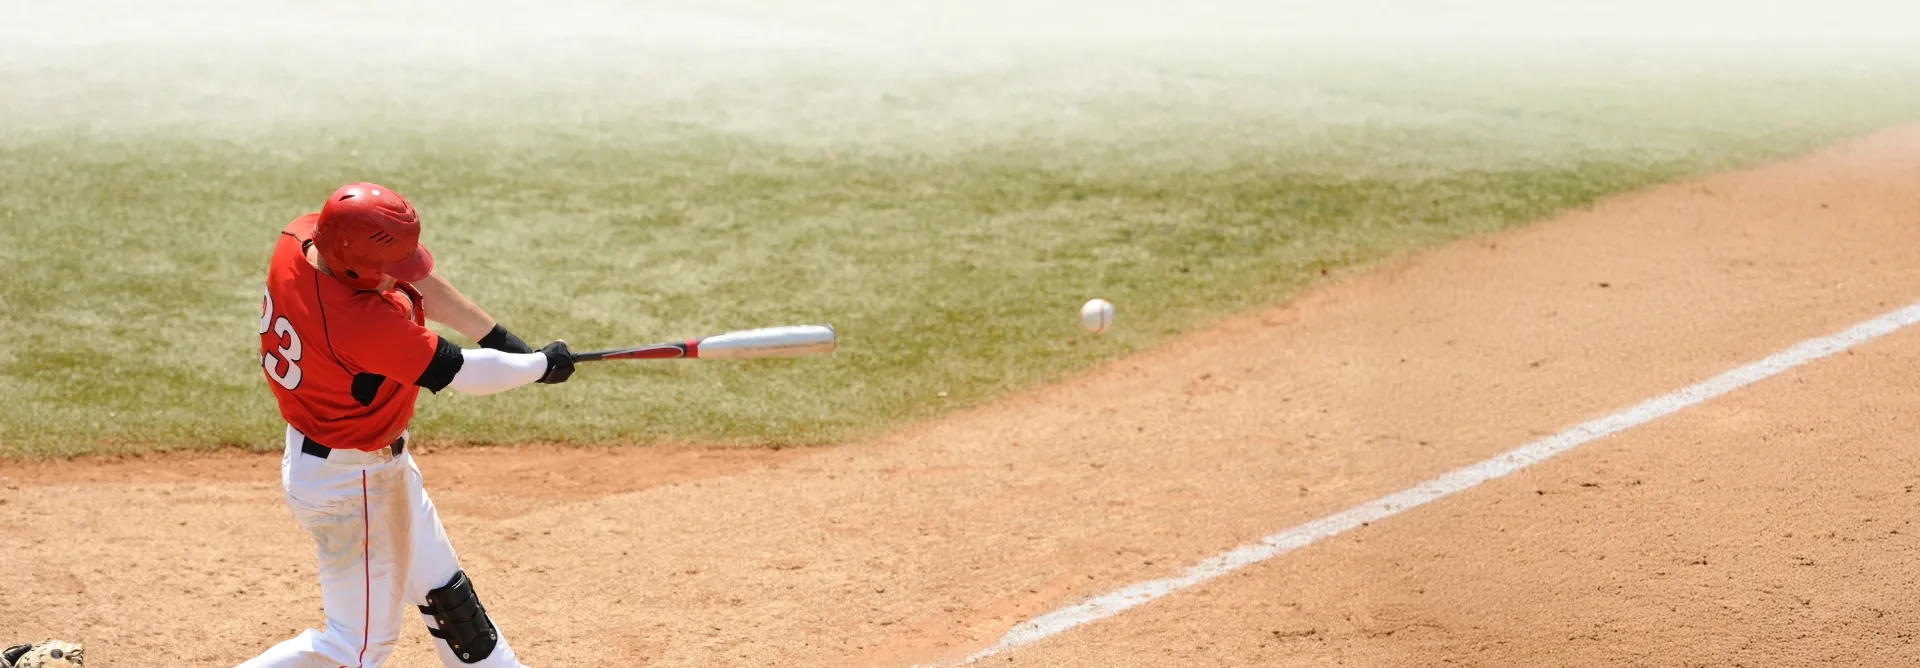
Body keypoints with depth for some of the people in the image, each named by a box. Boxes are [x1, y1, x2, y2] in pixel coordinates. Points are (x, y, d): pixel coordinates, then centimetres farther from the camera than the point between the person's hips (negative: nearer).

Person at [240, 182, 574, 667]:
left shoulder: (301, 237, -15)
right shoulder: (364, 323, -37)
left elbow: (415, 280, -2)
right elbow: (465, 375, -26)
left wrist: (497, 337, -5)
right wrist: (543, 365, -8)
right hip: (350, 485, -10)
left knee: (443, 591, 25)